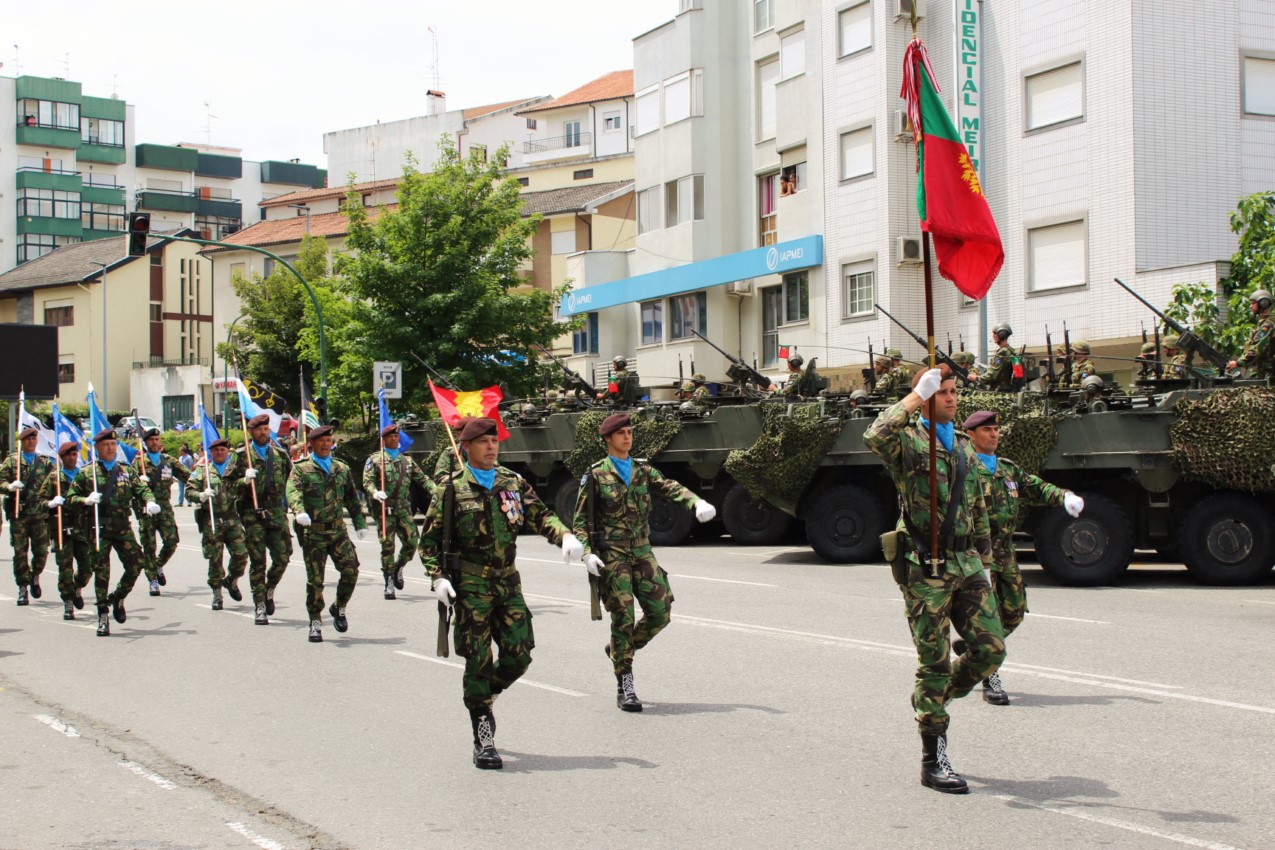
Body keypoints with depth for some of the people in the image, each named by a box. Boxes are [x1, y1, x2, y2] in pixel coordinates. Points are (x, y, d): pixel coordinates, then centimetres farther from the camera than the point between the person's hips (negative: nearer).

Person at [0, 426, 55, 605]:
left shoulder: (45, 462, 12)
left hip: (40, 514, 1)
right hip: (18, 513, -1)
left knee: (41, 551, 0)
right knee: (20, 552, 0)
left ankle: (35, 576, 28)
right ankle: (22, 588, 7)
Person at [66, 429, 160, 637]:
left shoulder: (127, 471, 13)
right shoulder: (86, 472, 6)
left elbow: (142, 489, 6)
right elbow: (71, 497, 6)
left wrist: (150, 501, -16)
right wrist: (86, 500, -15)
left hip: (123, 527, 2)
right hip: (99, 528, -2)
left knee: (136, 564, -6)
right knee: (101, 571, -3)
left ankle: (117, 598, 21)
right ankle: (103, 617, 6)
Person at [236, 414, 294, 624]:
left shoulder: (280, 454, 11)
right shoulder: (241, 455, 3)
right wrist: (244, 480, -16)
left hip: (277, 512, 2)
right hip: (253, 514, -2)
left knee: (282, 557, -4)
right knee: (257, 561, -2)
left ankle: (270, 590, 23)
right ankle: (259, 606, 4)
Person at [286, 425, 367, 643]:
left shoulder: (342, 469, 16)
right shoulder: (301, 469, 2)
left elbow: (352, 498, 20)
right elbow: (293, 491, -15)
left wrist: (360, 523, 13)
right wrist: (299, 511, -35)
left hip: (338, 529, 3)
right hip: (313, 531, -3)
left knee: (351, 568, -11)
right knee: (315, 578, -1)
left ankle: (339, 607, 14)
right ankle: (315, 622, 10)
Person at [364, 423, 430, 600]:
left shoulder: (407, 461, 18)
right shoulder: (375, 460, 5)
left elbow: (422, 478, 14)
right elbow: (367, 481, -4)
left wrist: (435, 490, -4)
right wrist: (375, 493, -25)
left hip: (404, 508, 4)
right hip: (384, 509, -3)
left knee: (412, 541, -5)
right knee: (387, 546, -3)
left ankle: (398, 569, 22)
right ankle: (389, 584, 5)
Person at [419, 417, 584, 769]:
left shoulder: (514, 483, 10)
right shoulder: (453, 488, -1)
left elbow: (540, 516, 6)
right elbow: (430, 538, 1)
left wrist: (566, 536, -13)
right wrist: (437, 577, -12)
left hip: (508, 581, 4)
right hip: (470, 585, -4)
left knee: (519, 655, -1)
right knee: (478, 660, -2)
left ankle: (483, 695, 30)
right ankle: (483, 742, 8)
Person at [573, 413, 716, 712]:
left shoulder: (643, 470, 9)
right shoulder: (595, 476, -2)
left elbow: (671, 488, -5)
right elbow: (581, 518, -1)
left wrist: (697, 503, -24)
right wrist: (587, 552, -14)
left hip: (642, 552, 5)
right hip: (611, 555, -4)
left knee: (660, 613, 0)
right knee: (623, 617, -7)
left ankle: (619, 649, 26)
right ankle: (624, 687, 3)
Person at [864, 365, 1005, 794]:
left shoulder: (965, 447, 17)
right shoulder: (908, 440, -4)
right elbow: (875, 437, -30)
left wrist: (984, 562, 20)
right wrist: (915, 397, -22)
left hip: (965, 564, 6)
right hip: (925, 566, -6)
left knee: (991, 648, 0)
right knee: (935, 661, -2)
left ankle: (934, 699, 27)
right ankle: (932, 762, 8)